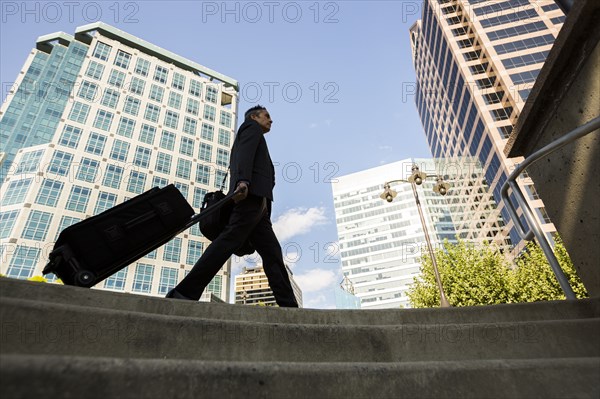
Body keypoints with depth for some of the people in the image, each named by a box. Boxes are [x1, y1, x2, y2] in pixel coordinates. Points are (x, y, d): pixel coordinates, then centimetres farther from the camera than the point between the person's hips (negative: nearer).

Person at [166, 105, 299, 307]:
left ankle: (288, 306, -9)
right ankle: (185, 293, -21)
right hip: (251, 194, -9)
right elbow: (245, 152, -7)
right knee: (229, 241, -19)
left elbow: (234, 168, 28)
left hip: (257, 204, 9)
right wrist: (243, 181, -25)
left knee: (272, 253, -3)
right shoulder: (251, 128, 15)